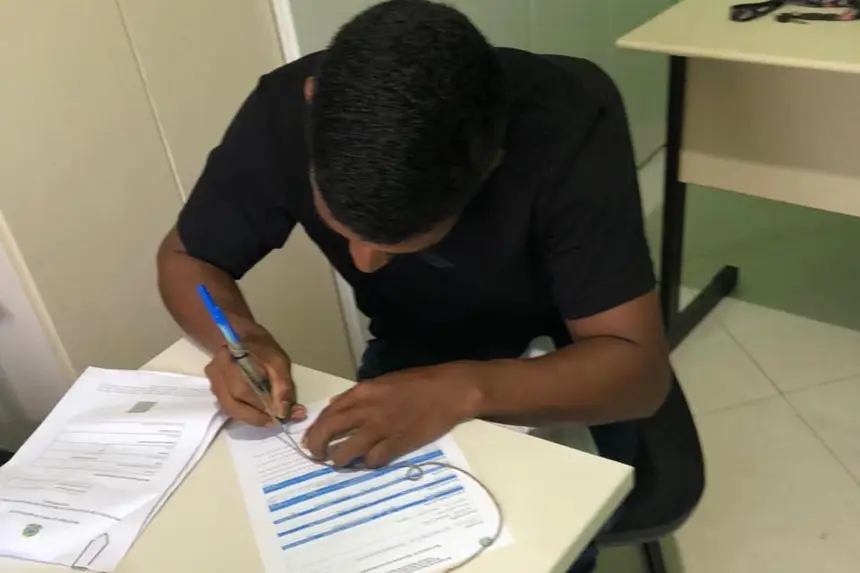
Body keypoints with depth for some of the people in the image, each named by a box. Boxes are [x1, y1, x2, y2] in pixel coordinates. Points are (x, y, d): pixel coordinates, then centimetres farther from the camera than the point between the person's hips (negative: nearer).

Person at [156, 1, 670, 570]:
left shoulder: (569, 126, -33)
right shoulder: (283, 114, -25)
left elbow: (638, 365, -30)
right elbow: (185, 258, -9)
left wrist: (466, 391, -46)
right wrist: (240, 336, -30)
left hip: (571, 371, -1)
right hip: (412, 361, 2)